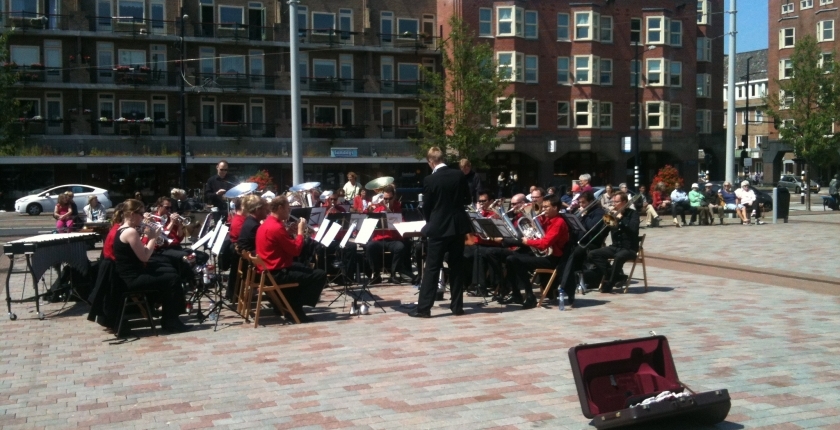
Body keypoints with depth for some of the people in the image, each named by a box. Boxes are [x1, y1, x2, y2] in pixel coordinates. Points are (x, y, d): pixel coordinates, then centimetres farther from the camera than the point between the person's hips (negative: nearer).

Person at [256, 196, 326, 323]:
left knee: (305, 269, 33)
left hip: (270, 270, 11)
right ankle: (295, 308, 0)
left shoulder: (268, 224, 10)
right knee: (320, 275, -8)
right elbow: (296, 250, -19)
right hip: (277, 273, -11)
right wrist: (300, 232, -7)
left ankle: (288, 304, 29)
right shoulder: (276, 227, -22)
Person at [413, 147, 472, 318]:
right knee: (456, 267, 10)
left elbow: (426, 207, -3)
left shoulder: (429, 180, -11)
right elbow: (468, 200, 7)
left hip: (439, 228, -4)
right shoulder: (460, 175, -1)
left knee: (431, 268, 0)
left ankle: (424, 308, 0)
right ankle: (457, 305, 13)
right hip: (458, 226, 4)